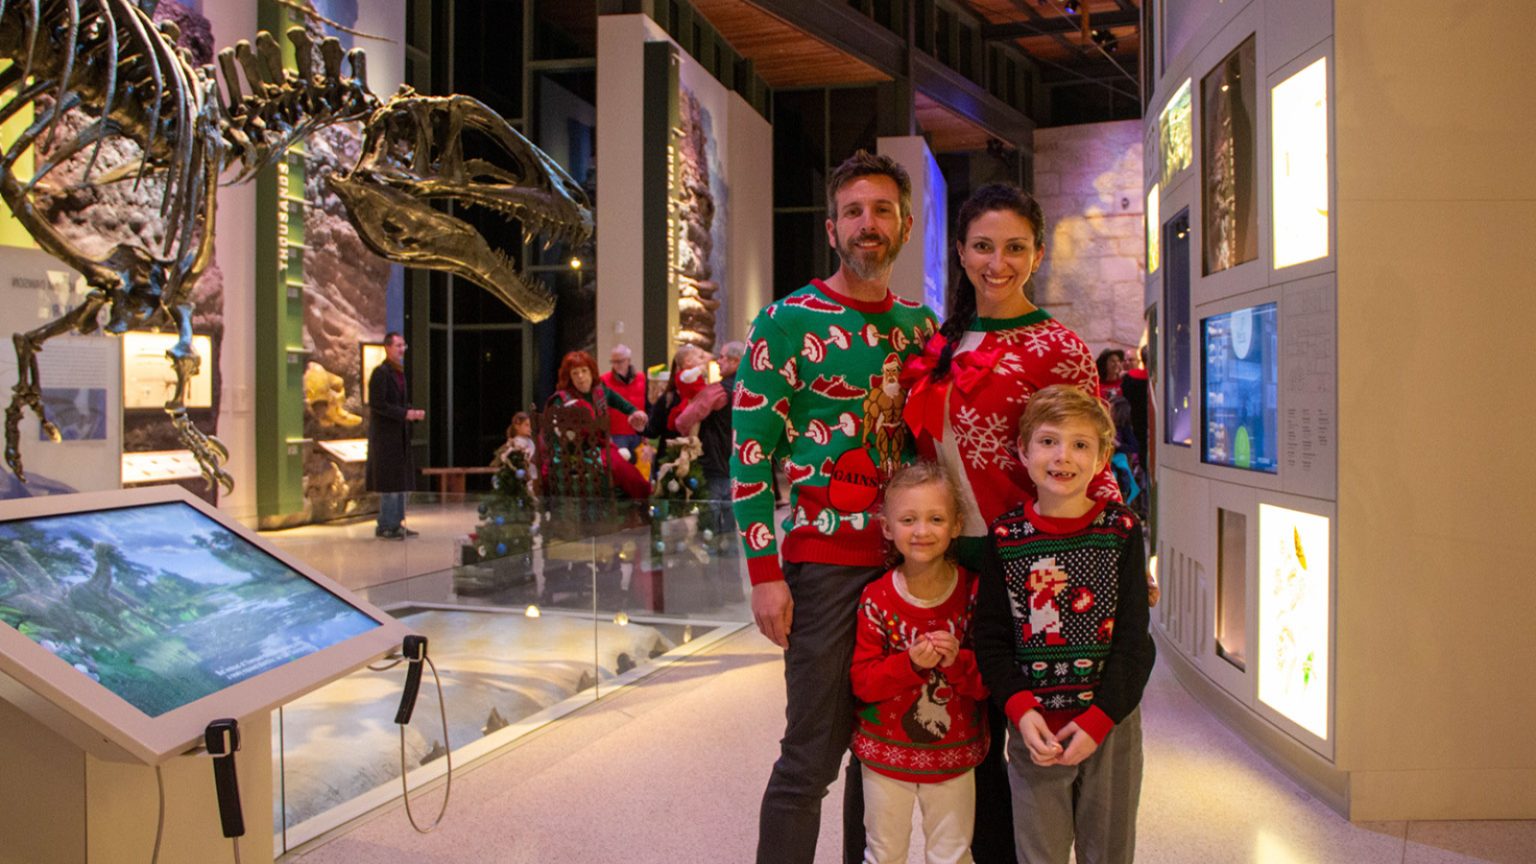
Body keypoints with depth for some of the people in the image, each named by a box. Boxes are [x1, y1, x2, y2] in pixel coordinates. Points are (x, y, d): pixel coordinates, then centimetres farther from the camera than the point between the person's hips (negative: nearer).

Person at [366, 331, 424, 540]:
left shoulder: (399, 372, 15)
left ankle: (396, 524, 19)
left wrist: (413, 412, 3)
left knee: (401, 481, 11)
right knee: (390, 482, -5)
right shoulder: (380, 372, -12)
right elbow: (377, 404, -18)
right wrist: (404, 413, -20)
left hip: (399, 434, 9)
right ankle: (385, 526, 2)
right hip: (386, 435, -9)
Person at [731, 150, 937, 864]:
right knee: (813, 755, -1)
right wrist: (765, 573, -12)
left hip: (908, 558, 5)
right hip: (824, 559, -5)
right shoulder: (787, 321, -4)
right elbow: (749, 454, -7)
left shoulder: (920, 325, 12)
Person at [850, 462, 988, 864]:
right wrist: (910, 663, -28)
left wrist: (958, 662, -26)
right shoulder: (876, 598, -13)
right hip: (886, 752, 0)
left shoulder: (972, 592, -10)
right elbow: (861, 682, -13)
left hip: (954, 755, 0)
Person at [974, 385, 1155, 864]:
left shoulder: (1121, 529, -3)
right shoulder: (1007, 535, -2)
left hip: (1111, 725, 0)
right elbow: (990, 637, 0)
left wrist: (1099, 718, -12)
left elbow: (1133, 637, -4)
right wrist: (1021, 710, -12)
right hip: (1035, 730, 0)